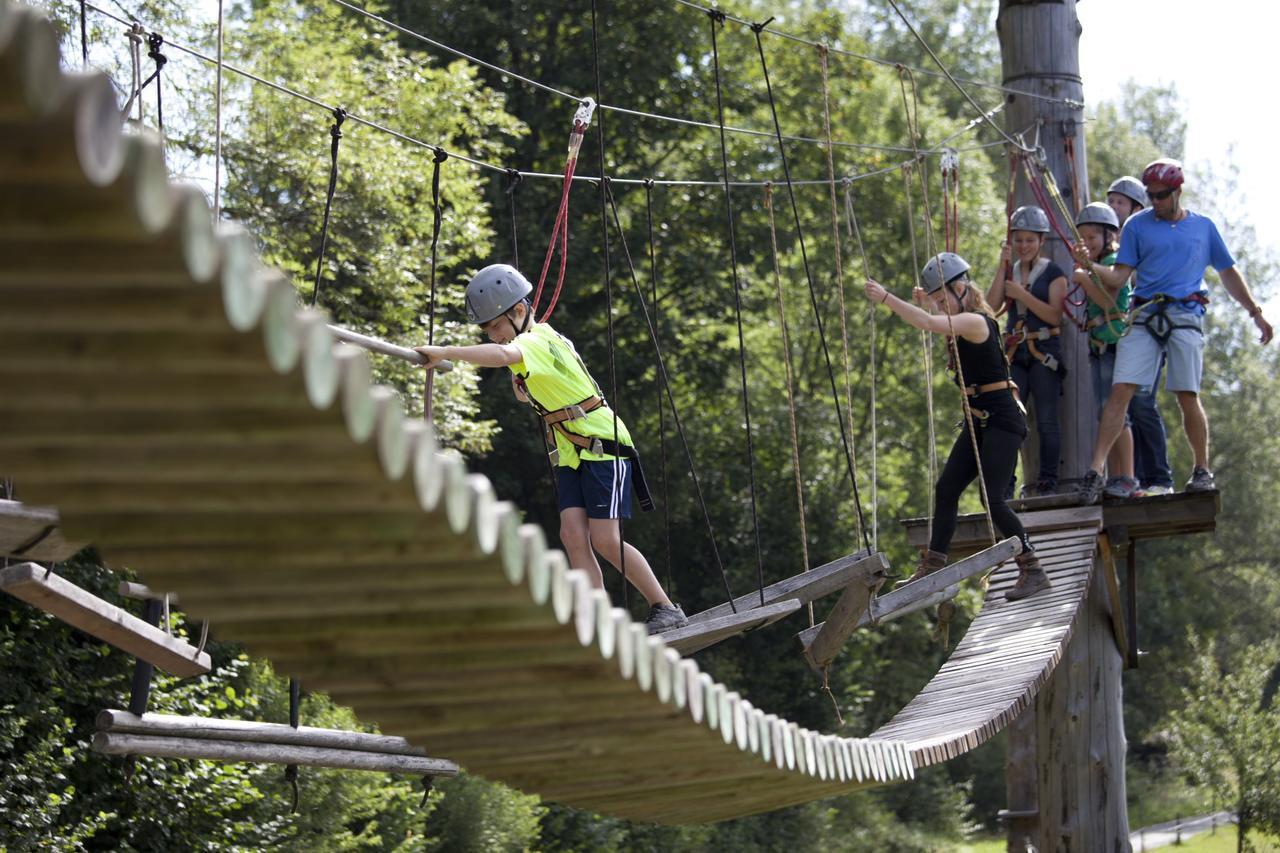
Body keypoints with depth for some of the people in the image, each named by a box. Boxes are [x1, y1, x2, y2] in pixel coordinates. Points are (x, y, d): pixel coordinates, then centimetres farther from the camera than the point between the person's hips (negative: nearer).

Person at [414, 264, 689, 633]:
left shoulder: (538, 342, -20)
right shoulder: (533, 341, 11)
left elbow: (501, 354, -44)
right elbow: (526, 395, 27)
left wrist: (445, 352, -45)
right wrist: (519, 384, 7)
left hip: (604, 447, -9)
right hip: (571, 455, 9)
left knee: (605, 539, -13)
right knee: (573, 535, -7)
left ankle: (666, 608, 0)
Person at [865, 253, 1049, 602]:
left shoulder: (975, 321, -18)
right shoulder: (964, 321, 11)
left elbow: (929, 323, -33)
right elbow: (936, 320, 36)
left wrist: (886, 298, -32)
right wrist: (926, 299, 19)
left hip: (1001, 419, -10)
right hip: (979, 420, 10)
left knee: (993, 500, -14)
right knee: (946, 488, 7)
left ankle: (1034, 572, -8)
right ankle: (932, 567, 12)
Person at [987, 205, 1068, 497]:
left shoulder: (1053, 273, 1)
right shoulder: (1010, 273, 14)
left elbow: (1055, 315, -10)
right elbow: (991, 306, -1)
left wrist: (1021, 294, -14)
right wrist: (1002, 266, -5)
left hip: (1044, 352, -4)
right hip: (1014, 352, 4)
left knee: (1046, 419, -5)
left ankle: (1048, 480, -1)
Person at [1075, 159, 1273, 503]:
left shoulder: (1203, 227, 14)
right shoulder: (1137, 225, 11)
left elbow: (1228, 273, 20)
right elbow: (1119, 276, 5)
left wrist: (1255, 312, 17)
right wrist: (1091, 267, -15)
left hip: (1186, 315, 0)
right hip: (1144, 316, 0)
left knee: (1187, 396, -4)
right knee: (1120, 391, -11)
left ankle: (1203, 470, 13)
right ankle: (1095, 471, -14)